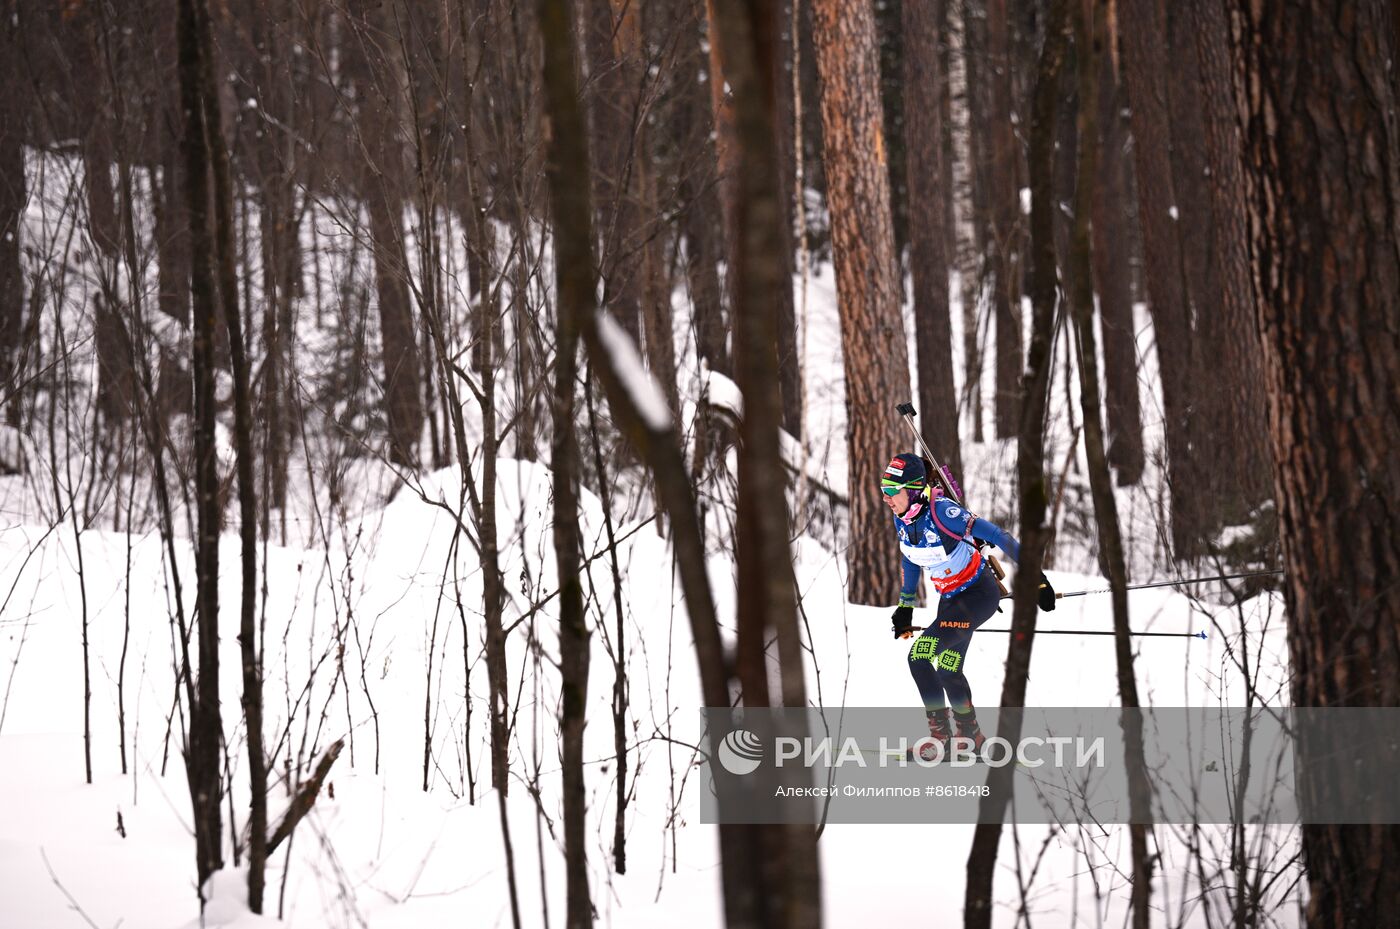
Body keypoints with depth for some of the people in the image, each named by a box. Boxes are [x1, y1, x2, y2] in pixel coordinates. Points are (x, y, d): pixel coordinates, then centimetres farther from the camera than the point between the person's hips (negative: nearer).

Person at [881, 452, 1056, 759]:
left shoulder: (941, 511, -29)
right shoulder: (901, 517, -5)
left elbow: (997, 536, -27)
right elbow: (910, 558, 15)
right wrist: (906, 605, 20)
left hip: (978, 594, -8)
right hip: (950, 597, 8)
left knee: (919, 657, -18)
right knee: (949, 671, 16)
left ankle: (940, 734, -6)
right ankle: (970, 737, 34)